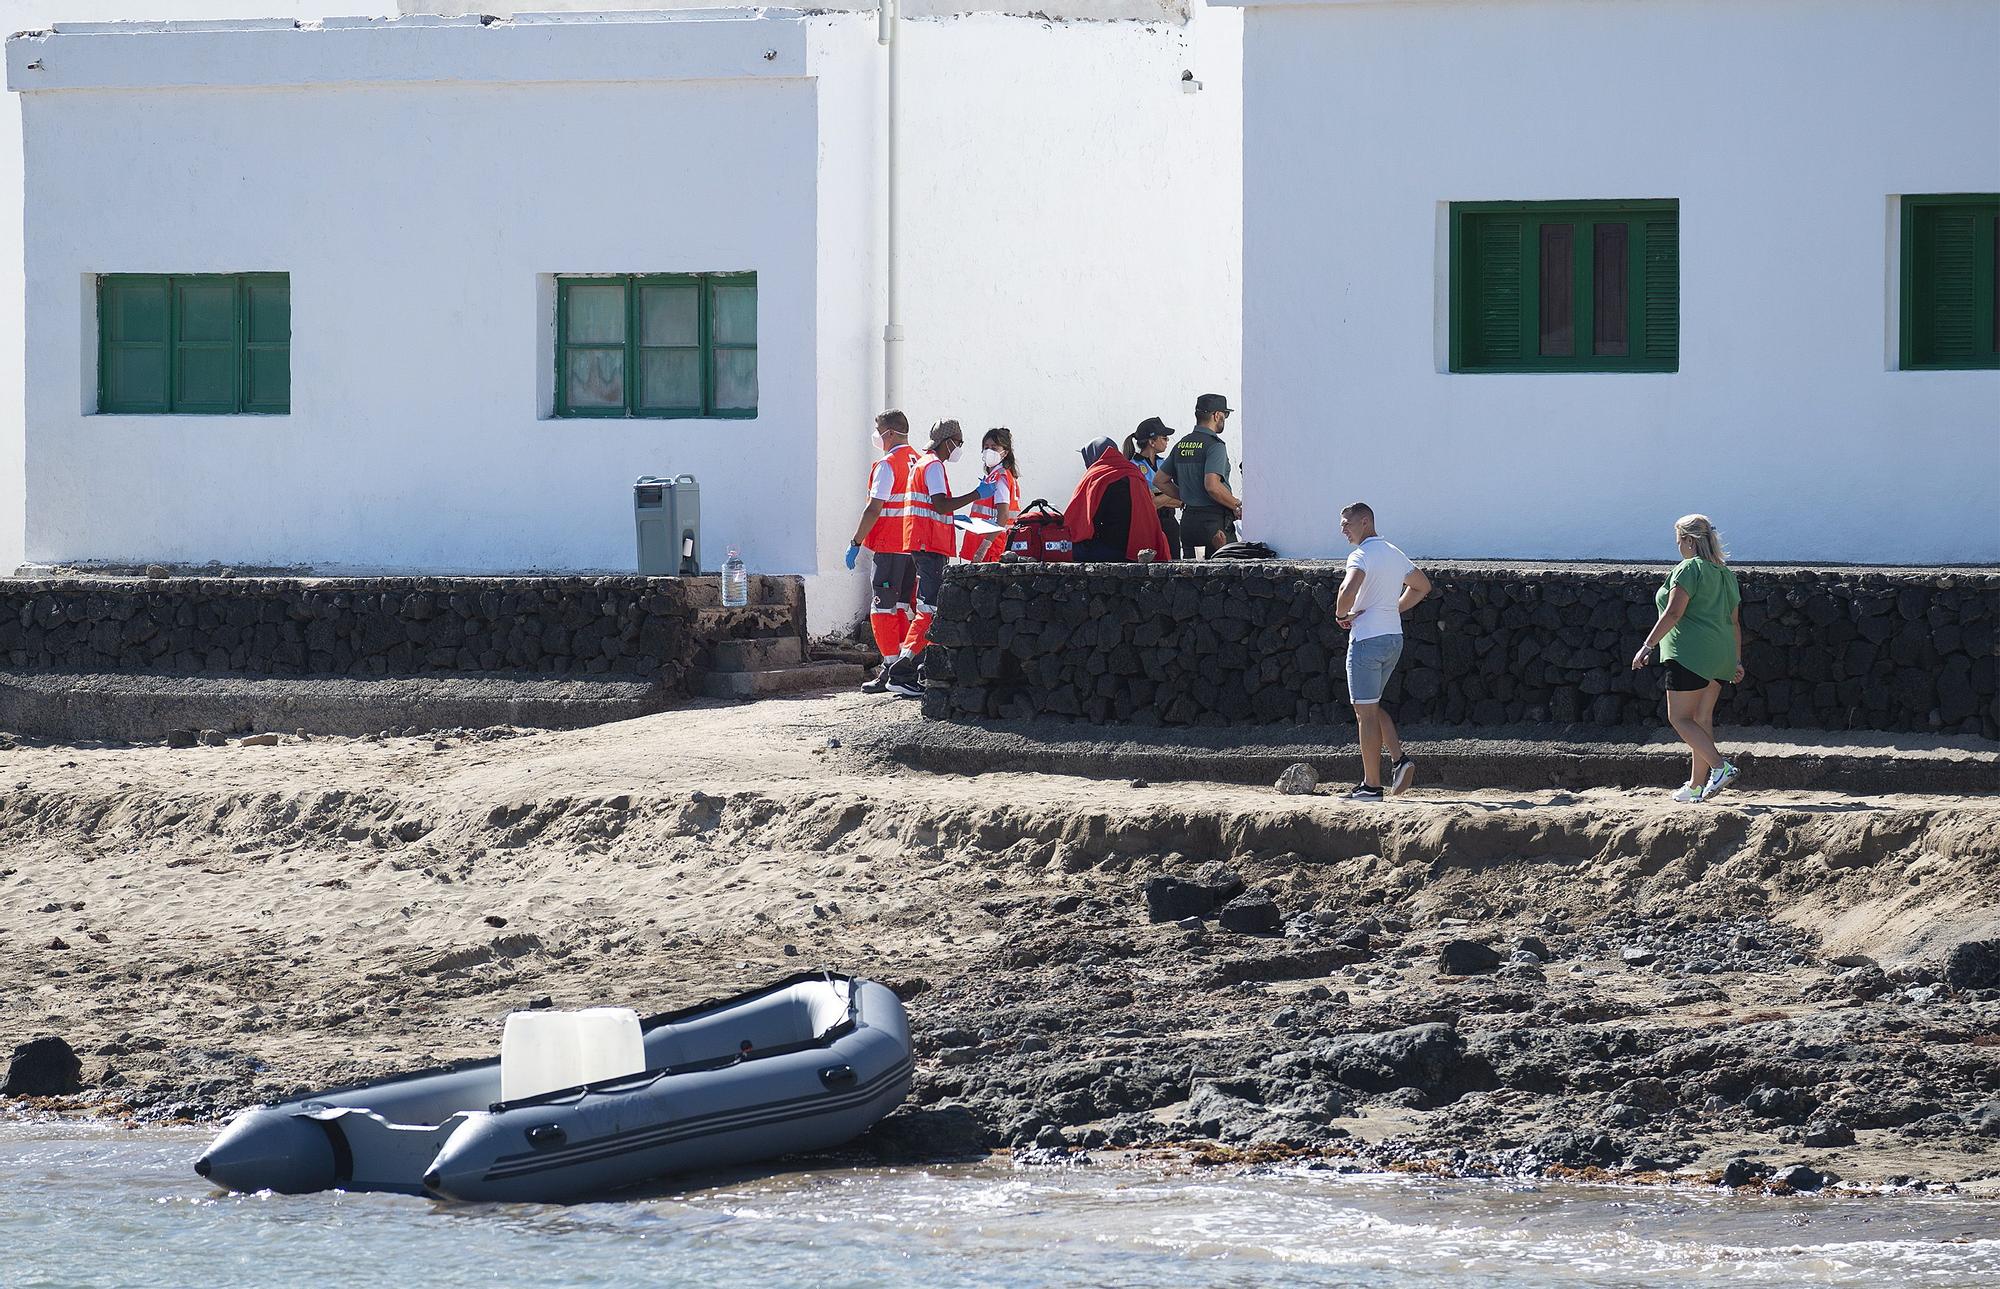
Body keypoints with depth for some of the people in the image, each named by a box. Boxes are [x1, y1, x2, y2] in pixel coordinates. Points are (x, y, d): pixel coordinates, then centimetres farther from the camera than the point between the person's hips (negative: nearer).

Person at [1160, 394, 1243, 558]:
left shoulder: (1181, 445, 12)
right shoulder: (1214, 445, -12)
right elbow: (1212, 486, -23)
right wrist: (1237, 505, -10)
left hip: (1188, 519, 8)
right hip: (1215, 519, -8)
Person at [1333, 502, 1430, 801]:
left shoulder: (1361, 555, -13)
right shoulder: (1395, 554, 15)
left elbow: (1349, 588, -32)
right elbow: (1422, 585, 29)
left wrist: (1341, 613, -12)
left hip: (1368, 639, -9)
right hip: (1394, 638, 9)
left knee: (1365, 712, -4)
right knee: (1371, 707, 20)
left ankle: (1371, 786, -3)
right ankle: (1399, 757, 3)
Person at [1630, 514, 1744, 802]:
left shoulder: (1688, 569, -10)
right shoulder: (1726, 574, 16)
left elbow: (1674, 613, -18)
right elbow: (1734, 621, 18)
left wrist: (1647, 646, -16)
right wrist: (1736, 661, 22)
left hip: (1690, 654, -9)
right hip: (1719, 656, 9)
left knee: (1680, 719, -4)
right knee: (1702, 719, 12)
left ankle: (1720, 767, -19)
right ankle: (1697, 786, 13)